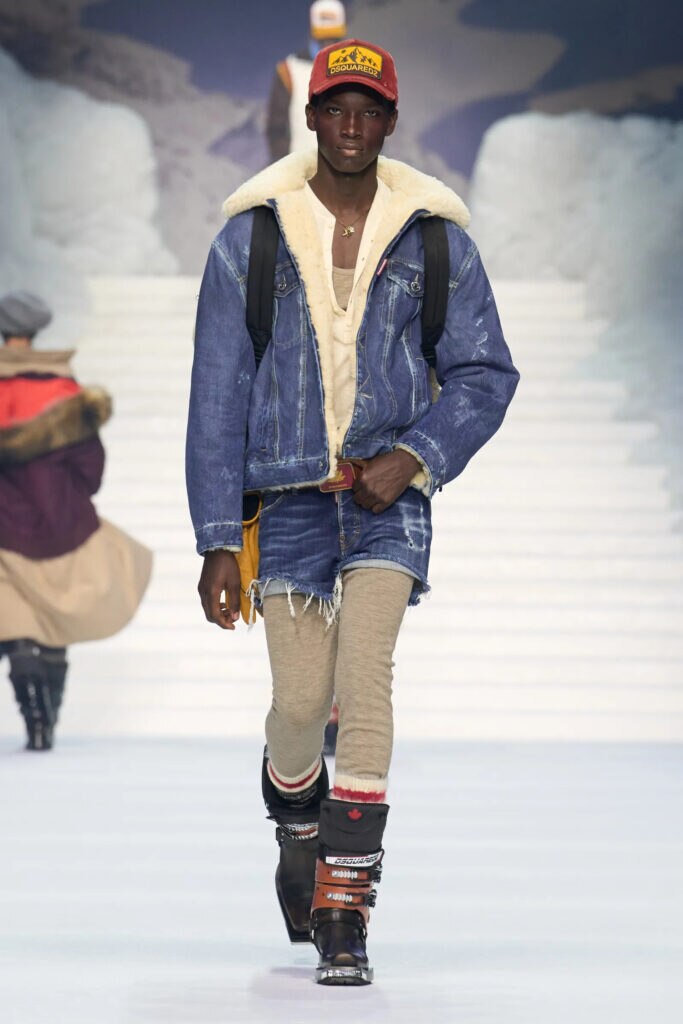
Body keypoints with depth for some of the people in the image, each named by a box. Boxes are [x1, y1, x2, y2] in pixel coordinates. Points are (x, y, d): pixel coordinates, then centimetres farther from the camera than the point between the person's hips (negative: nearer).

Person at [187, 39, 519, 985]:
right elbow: (217, 393, 0)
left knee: (364, 685, -15)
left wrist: (412, 458, -12)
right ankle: (298, 839, 32)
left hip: (389, 491, 0)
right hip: (288, 491, 0)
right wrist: (218, 540, -5)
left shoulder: (434, 236, 1)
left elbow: (486, 372, 5)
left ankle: (344, 913, -11)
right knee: (301, 702, -1)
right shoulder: (251, 235, -1)